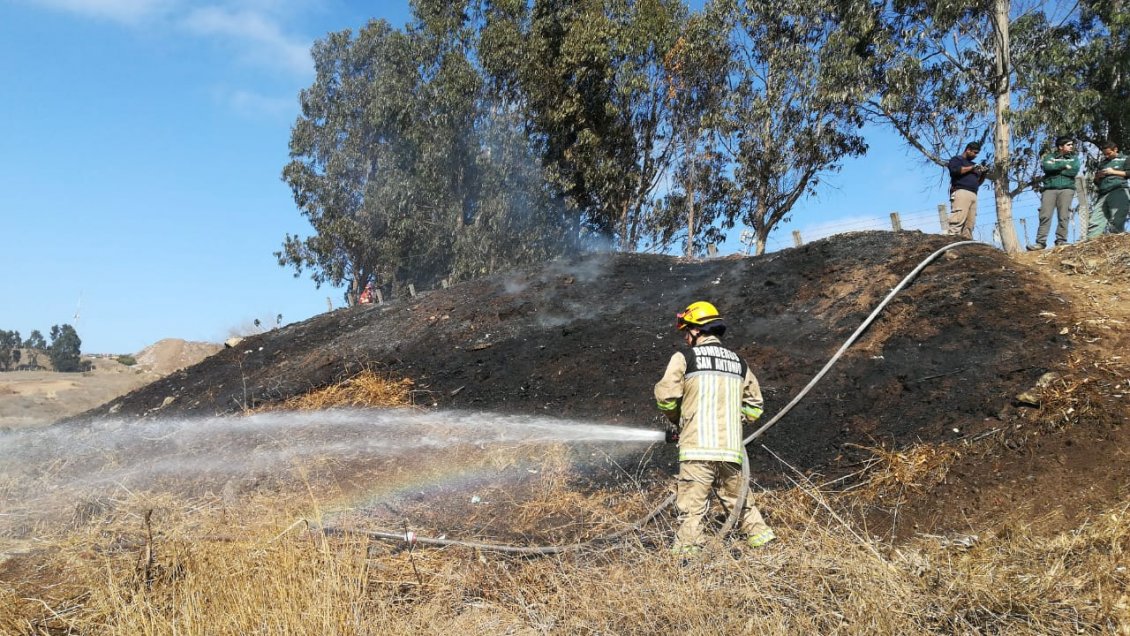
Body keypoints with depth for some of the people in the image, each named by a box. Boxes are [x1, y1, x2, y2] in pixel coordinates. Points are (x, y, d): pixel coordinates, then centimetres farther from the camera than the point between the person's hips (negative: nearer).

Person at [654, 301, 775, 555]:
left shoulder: (684, 357, 0)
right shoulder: (739, 363, 16)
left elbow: (666, 396, -4)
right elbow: (754, 404, 21)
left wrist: (677, 421, 14)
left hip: (698, 447, -5)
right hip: (731, 447, 5)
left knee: (692, 508, -3)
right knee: (737, 498, 20)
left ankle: (685, 551, -8)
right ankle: (762, 536, 18)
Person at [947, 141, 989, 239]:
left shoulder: (972, 164, 33)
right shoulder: (957, 159, 11)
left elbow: (978, 183, 32)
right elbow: (955, 170, -12)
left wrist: (983, 174, 13)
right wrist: (972, 167, -5)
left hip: (973, 194, 8)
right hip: (961, 192, -8)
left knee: (970, 223, -6)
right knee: (958, 220, -22)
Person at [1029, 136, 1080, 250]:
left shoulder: (1074, 158, 17)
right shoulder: (1049, 156, 14)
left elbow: (1074, 171, -2)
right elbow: (1046, 166, -9)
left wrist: (1055, 168, 0)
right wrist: (1064, 165, -6)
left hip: (1067, 189, 1)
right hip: (1049, 189, -1)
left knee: (1064, 216, -7)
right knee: (1045, 215, -10)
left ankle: (1061, 240, -5)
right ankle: (1041, 242, -12)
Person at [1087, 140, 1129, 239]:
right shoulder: (1102, 163, 30)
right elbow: (1096, 182, 34)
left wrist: (1114, 172, -2)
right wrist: (1098, 176, 11)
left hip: (1119, 191, -5)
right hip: (1103, 194, 5)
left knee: (1116, 222, -17)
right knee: (1094, 222, -11)